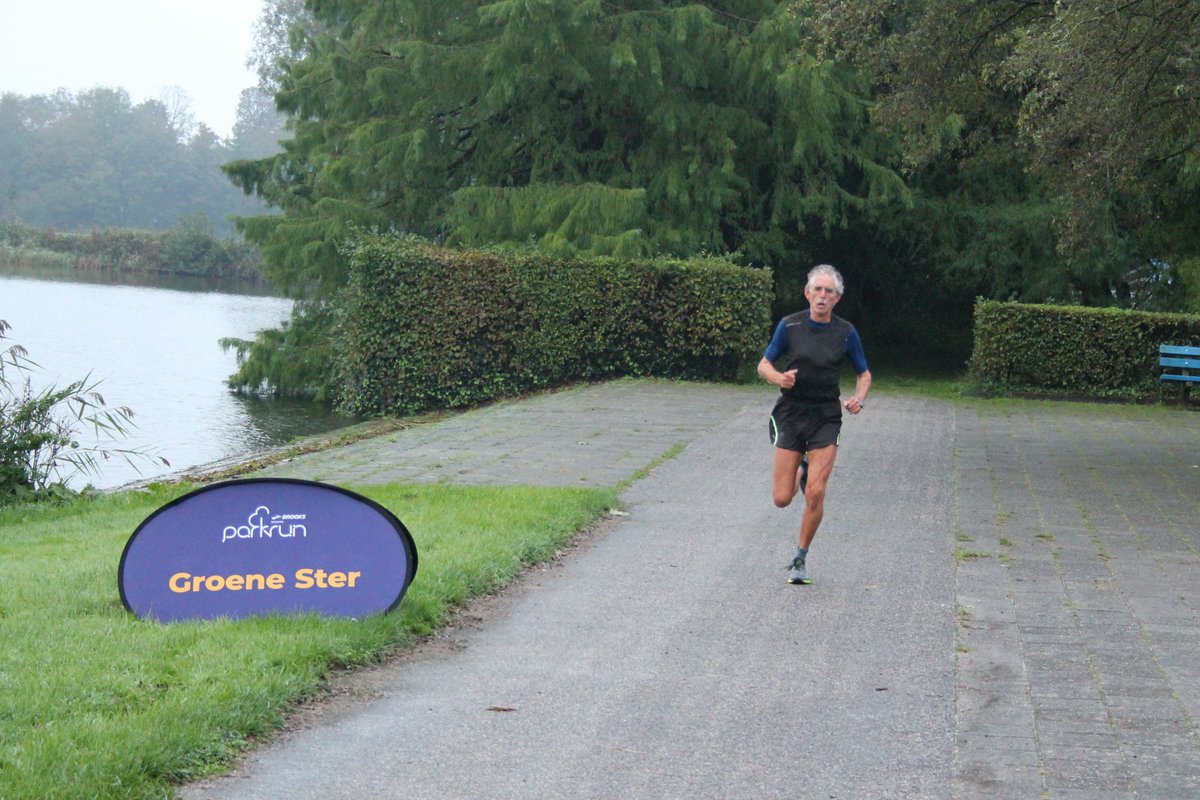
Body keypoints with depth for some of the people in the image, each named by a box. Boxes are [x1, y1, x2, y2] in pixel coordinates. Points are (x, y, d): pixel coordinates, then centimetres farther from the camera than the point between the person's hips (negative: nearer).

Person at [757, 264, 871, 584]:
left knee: (815, 493, -11)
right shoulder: (790, 325, -4)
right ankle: (801, 471, 35)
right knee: (782, 498, -2)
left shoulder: (846, 332, -1)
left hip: (826, 417, 0)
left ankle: (801, 558, 10)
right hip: (791, 412, 0)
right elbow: (764, 365, 2)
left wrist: (859, 398, -11)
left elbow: (864, 374, 10)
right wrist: (779, 377, -21)